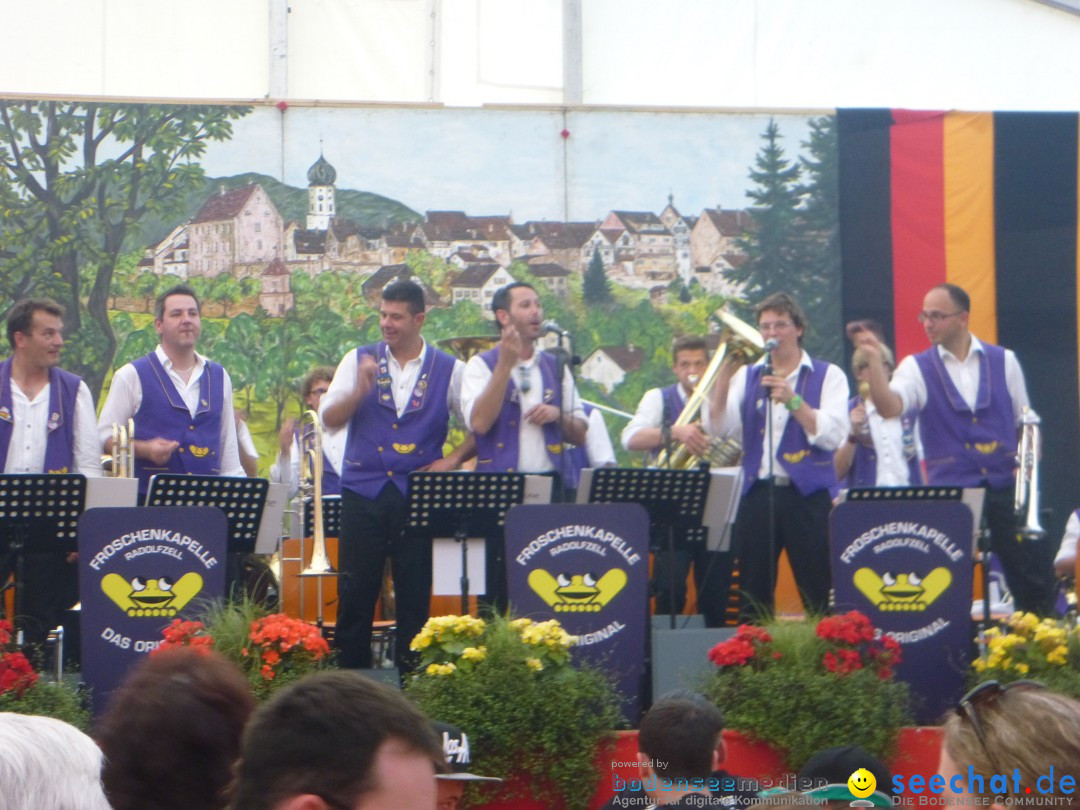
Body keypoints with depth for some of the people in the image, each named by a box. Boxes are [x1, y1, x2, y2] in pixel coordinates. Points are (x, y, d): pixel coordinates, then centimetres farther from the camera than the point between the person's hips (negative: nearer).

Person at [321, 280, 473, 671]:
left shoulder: (449, 370, 5)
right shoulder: (359, 360, 8)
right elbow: (330, 418, -2)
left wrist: (453, 459, -4)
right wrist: (359, 389, -18)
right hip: (363, 490, 1)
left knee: (415, 595, 1)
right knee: (355, 592, 1)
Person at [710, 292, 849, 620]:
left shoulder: (827, 376, 4)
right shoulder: (747, 376, 13)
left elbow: (832, 436, -9)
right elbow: (720, 427, 0)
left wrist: (793, 400, -18)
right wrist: (725, 372, -8)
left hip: (807, 496, -3)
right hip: (757, 494, 3)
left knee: (819, 599, -3)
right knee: (752, 598, 5)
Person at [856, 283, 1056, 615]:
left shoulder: (1004, 361, 6)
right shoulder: (917, 367, 2)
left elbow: (1025, 422, 12)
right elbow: (889, 407, -17)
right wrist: (875, 361, -28)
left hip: (1004, 486, 1)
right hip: (949, 489, -1)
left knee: (1035, 581, 1)